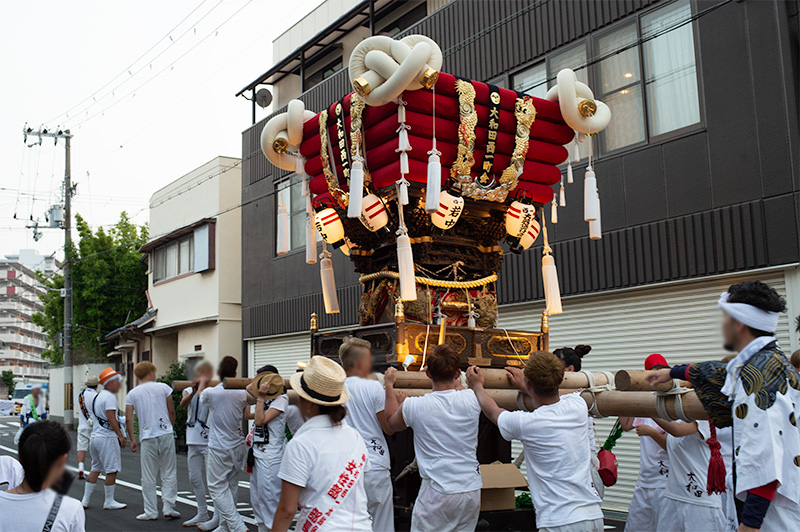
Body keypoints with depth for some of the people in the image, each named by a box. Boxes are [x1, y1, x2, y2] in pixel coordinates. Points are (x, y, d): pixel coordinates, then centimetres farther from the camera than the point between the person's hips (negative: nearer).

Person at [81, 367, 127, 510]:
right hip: (107, 437, -10)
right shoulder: (109, 397, -12)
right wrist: (121, 435, -18)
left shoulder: (97, 397, 17)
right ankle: (109, 501, 4)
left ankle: (85, 500, 18)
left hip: (95, 436, 10)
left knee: (96, 469, 17)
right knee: (112, 470, -1)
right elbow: (111, 418, -19)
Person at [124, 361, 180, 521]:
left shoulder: (132, 394, 5)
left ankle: (151, 512, 10)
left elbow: (129, 419, 1)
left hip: (147, 438, 0)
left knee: (148, 477, 6)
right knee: (169, 473, 7)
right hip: (166, 435, 0)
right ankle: (168, 508, 5)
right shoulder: (163, 387, 4)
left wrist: (132, 440, 9)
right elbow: (172, 412, 7)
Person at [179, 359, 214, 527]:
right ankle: (202, 514, 25)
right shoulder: (189, 390, 8)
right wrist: (193, 392, -29)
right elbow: (183, 403, -12)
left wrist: (204, 385, -23)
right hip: (193, 442, 5)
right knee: (195, 479, 12)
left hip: (209, 442, -5)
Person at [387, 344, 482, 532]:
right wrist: (458, 385, 39)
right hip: (472, 489, 4)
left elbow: (393, 424, 13)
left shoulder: (413, 406, -10)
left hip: (437, 492, -4)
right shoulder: (472, 399, -4)